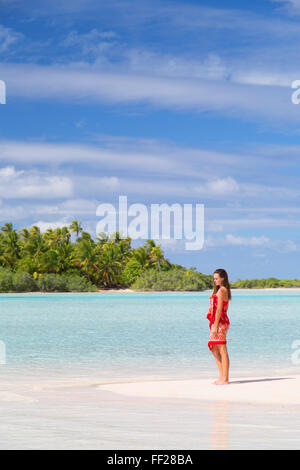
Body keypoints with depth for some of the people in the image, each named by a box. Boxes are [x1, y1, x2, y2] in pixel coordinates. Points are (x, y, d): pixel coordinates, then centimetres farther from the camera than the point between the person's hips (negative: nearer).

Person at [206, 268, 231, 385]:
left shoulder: (221, 290, -12)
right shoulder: (225, 290, 17)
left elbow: (219, 309, -17)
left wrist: (215, 326, -19)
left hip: (219, 322, -10)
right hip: (222, 322, 10)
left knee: (222, 351, -6)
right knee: (214, 349, 16)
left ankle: (225, 379, -4)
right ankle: (222, 376, 18)